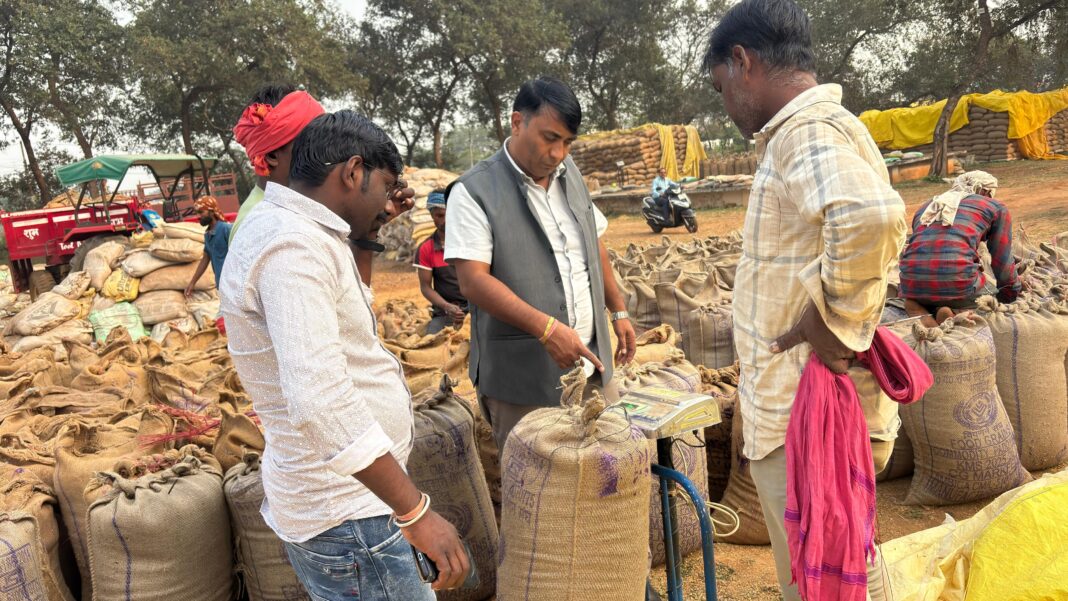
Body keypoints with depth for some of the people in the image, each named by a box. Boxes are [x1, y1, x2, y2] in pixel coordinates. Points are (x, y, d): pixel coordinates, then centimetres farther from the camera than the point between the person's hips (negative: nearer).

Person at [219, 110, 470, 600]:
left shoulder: (290, 230, 9)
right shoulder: (292, 247, -23)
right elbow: (321, 401, -33)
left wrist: (364, 231, 15)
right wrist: (417, 512, -31)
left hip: (338, 499, 10)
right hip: (344, 518, -10)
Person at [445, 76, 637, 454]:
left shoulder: (569, 174, 11)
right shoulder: (473, 192, -10)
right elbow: (473, 281, -18)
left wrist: (618, 311, 21)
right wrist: (547, 329, -25)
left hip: (589, 363, 6)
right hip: (522, 379, -6)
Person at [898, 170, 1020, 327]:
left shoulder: (925, 208, 29)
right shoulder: (996, 208, 17)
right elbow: (1003, 261, 16)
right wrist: (1014, 293, 32)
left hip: (911, 284, 4)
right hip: (956, 277, -4)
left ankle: (920, 310, 0)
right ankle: (956, 313, -6)